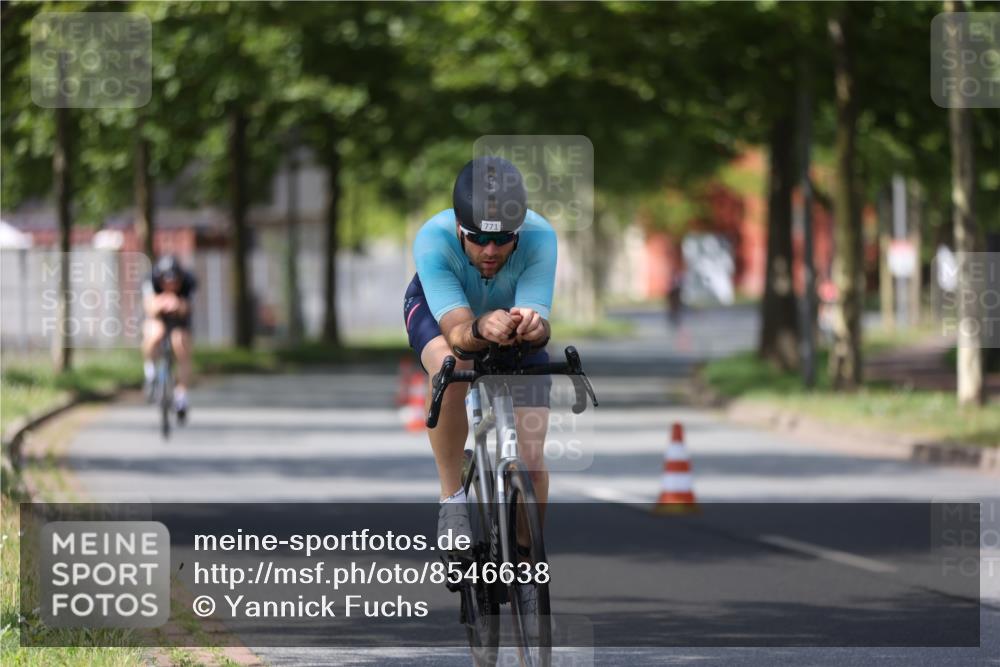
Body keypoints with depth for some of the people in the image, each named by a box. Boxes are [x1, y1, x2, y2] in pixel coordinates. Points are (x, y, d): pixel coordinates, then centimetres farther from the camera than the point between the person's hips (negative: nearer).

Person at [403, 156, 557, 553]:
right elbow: (456, 330, -48)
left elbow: (539, 325, -44)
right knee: (450, 370, -38)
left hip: (514, 315, 1)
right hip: (439, 309, -1)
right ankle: (452, 501, -22)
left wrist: (532, 327, -67)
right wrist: (480, 329, -71)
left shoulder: (539, 237, -37)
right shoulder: (433, 239, -40)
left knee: (531, 460, -10)